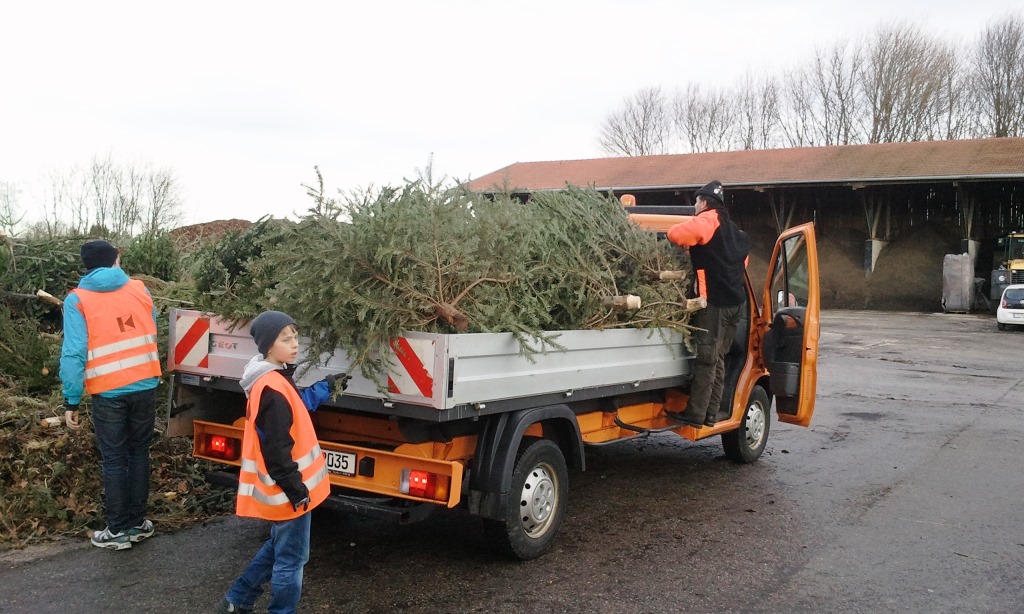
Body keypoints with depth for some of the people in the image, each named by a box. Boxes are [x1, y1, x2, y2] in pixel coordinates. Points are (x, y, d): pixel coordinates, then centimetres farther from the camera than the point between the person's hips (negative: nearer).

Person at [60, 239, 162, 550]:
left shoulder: (77, 299, -5)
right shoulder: (139, 289, 5)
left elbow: (74, 353, -11)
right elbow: (152, 334, 9)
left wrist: (71, 401, -7)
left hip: (109, 391, -3)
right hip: (145, 386, 3)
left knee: (113, 460, 7)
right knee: (139, 453, 15)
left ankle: (118, 531, 14)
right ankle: (138, 522, 22)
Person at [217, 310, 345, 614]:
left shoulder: (274, 378, 7)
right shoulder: (272, 388, -25)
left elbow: (298, 404, 26)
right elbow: (277, 449, -26)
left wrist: (328, 386, 26)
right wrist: (294, 488, -23)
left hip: (284, 489, 11)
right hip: (286, 491, -11)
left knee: (277, 548, 26)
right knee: (291, 558, 5)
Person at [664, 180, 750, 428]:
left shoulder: (708, 220, -6)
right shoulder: (734, 231, 22)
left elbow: (676, 234, -16)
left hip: (715, 300, -8)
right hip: (735, 302, 9)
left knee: (705, 359, -5)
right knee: (717, 359, 13)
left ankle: (695, 414, -2)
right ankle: (711, 413, 16)